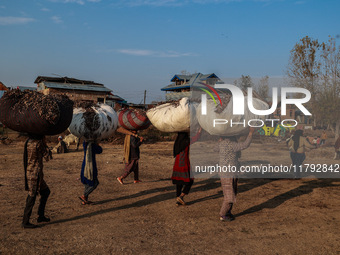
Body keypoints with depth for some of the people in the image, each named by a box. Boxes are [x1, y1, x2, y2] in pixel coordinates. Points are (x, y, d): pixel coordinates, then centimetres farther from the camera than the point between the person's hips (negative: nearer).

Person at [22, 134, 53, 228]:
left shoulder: (28, 142, 7)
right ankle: (25, 222, 11)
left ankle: (41, 216, 26)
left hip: (29, 172, 9)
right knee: (32, 197, 0)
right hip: (35, 174, -9)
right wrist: (45, 144, -4)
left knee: (46, 191, 20)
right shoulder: (38, 143, -20)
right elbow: (48, 157, -11)